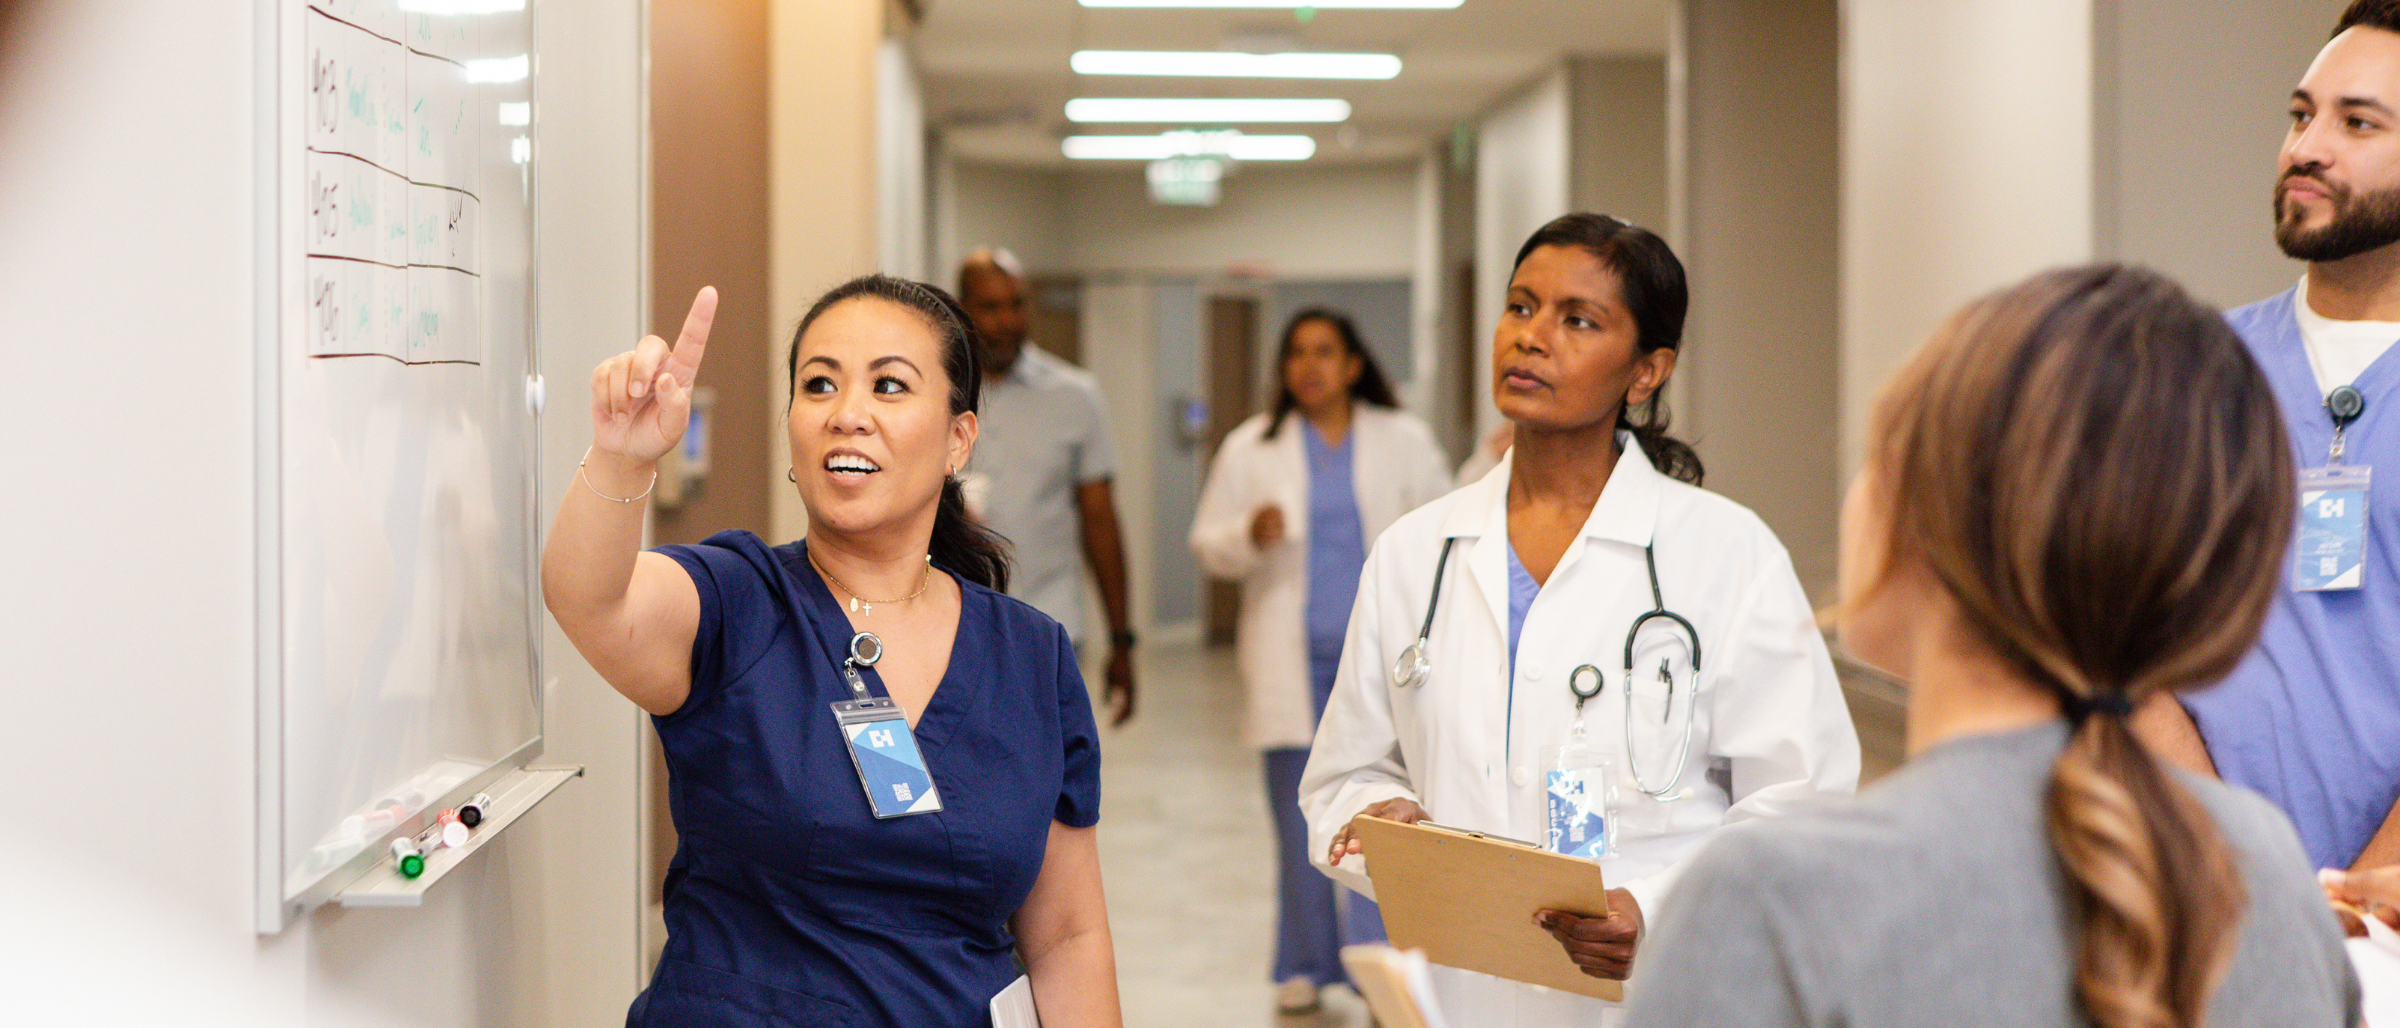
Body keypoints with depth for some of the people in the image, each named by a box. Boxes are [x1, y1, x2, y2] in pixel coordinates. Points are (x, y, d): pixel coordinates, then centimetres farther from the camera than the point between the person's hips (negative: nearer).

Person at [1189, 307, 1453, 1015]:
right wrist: (1250, 535, -15)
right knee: (1298, 818, 4)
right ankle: (1306, 965, 15)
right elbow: (1207, 542, 7)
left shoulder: (1405, 442, 7)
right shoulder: (1250, 448, 7)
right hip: (1291, 659, 1)